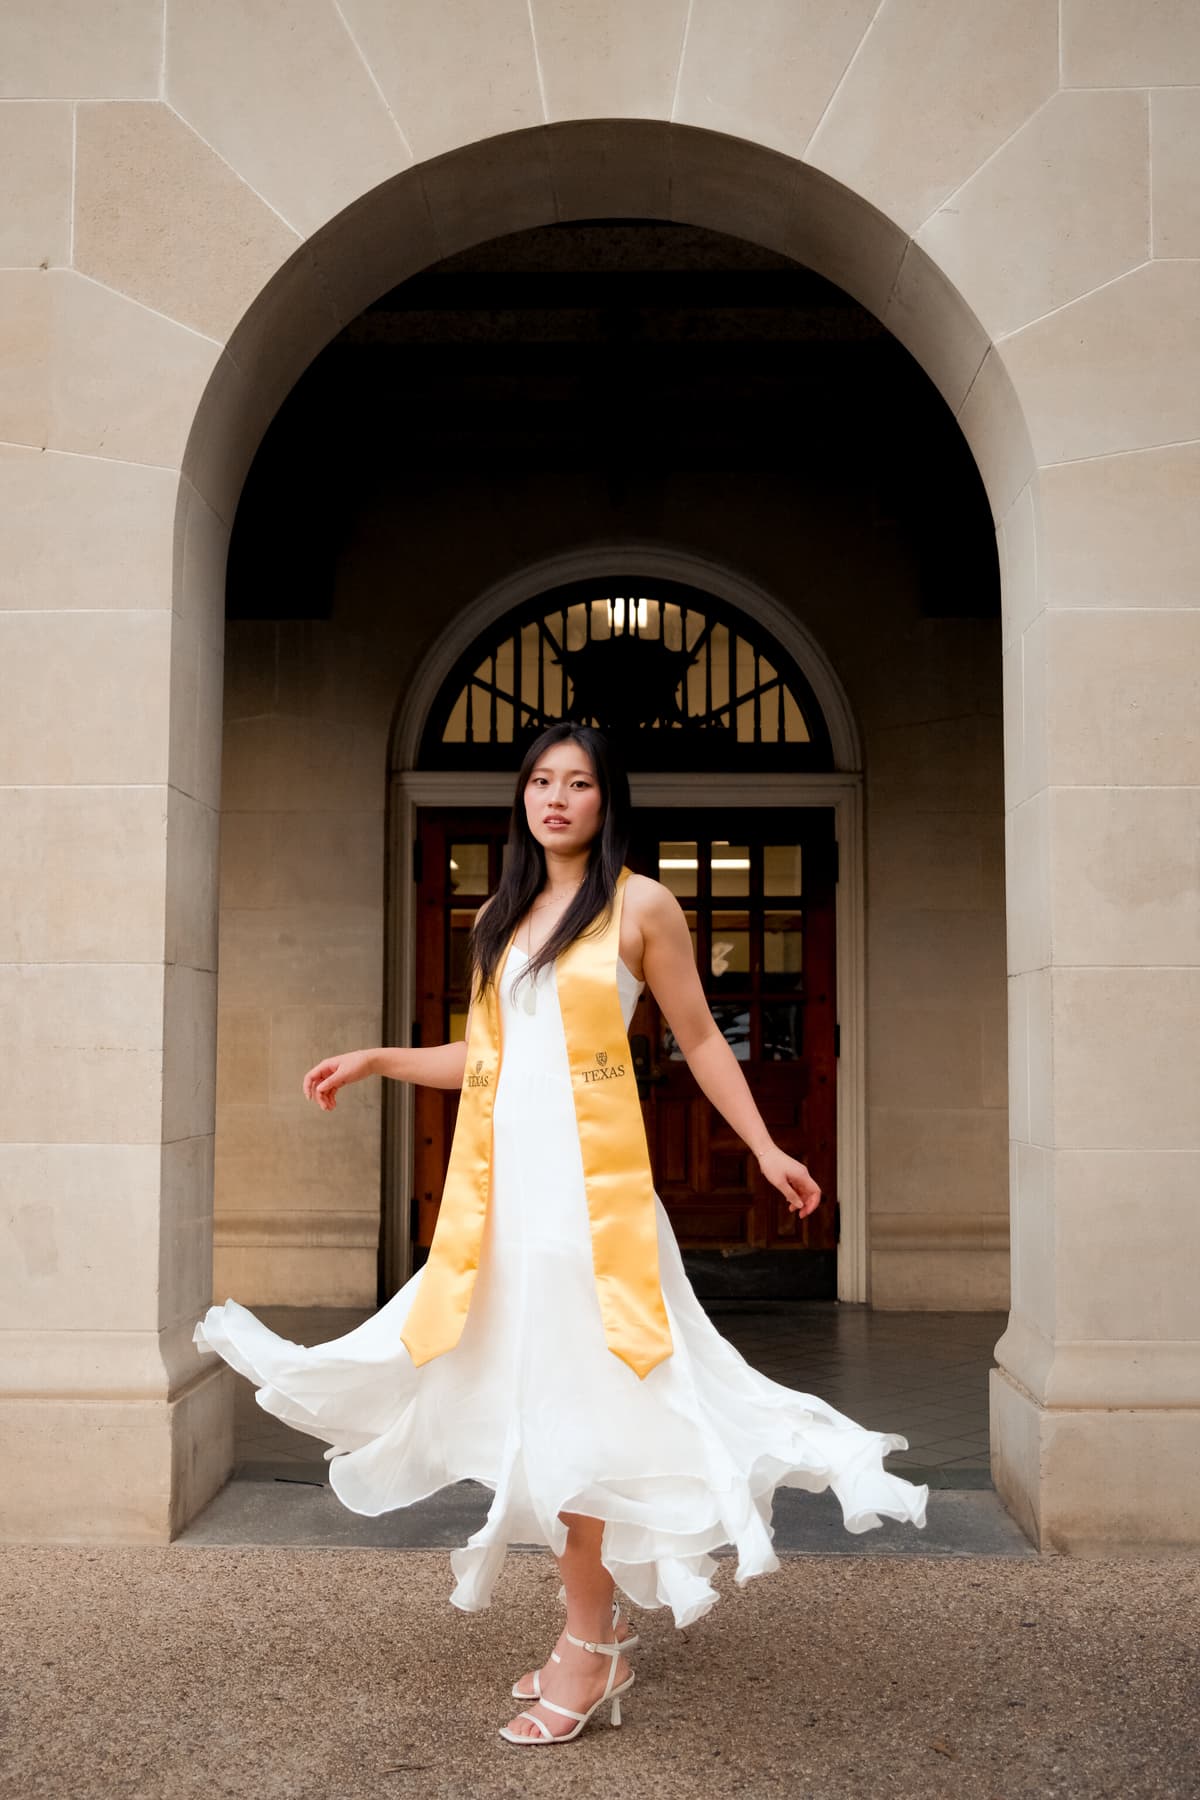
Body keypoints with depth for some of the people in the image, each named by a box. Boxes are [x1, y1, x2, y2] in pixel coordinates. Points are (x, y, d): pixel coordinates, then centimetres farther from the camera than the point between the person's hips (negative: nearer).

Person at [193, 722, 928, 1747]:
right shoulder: (498, 918, 16)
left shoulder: (641, 906, 0)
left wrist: (765, 1148, 1)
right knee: (531, 1397, 8)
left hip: (588, 1173, -6)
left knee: (574, 1400, -6)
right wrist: (376, 1061, 15)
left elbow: (700, 1039, 4)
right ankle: (599, 1628, 21)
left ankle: (590, 1649, 6)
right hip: (503, 1174, 6)